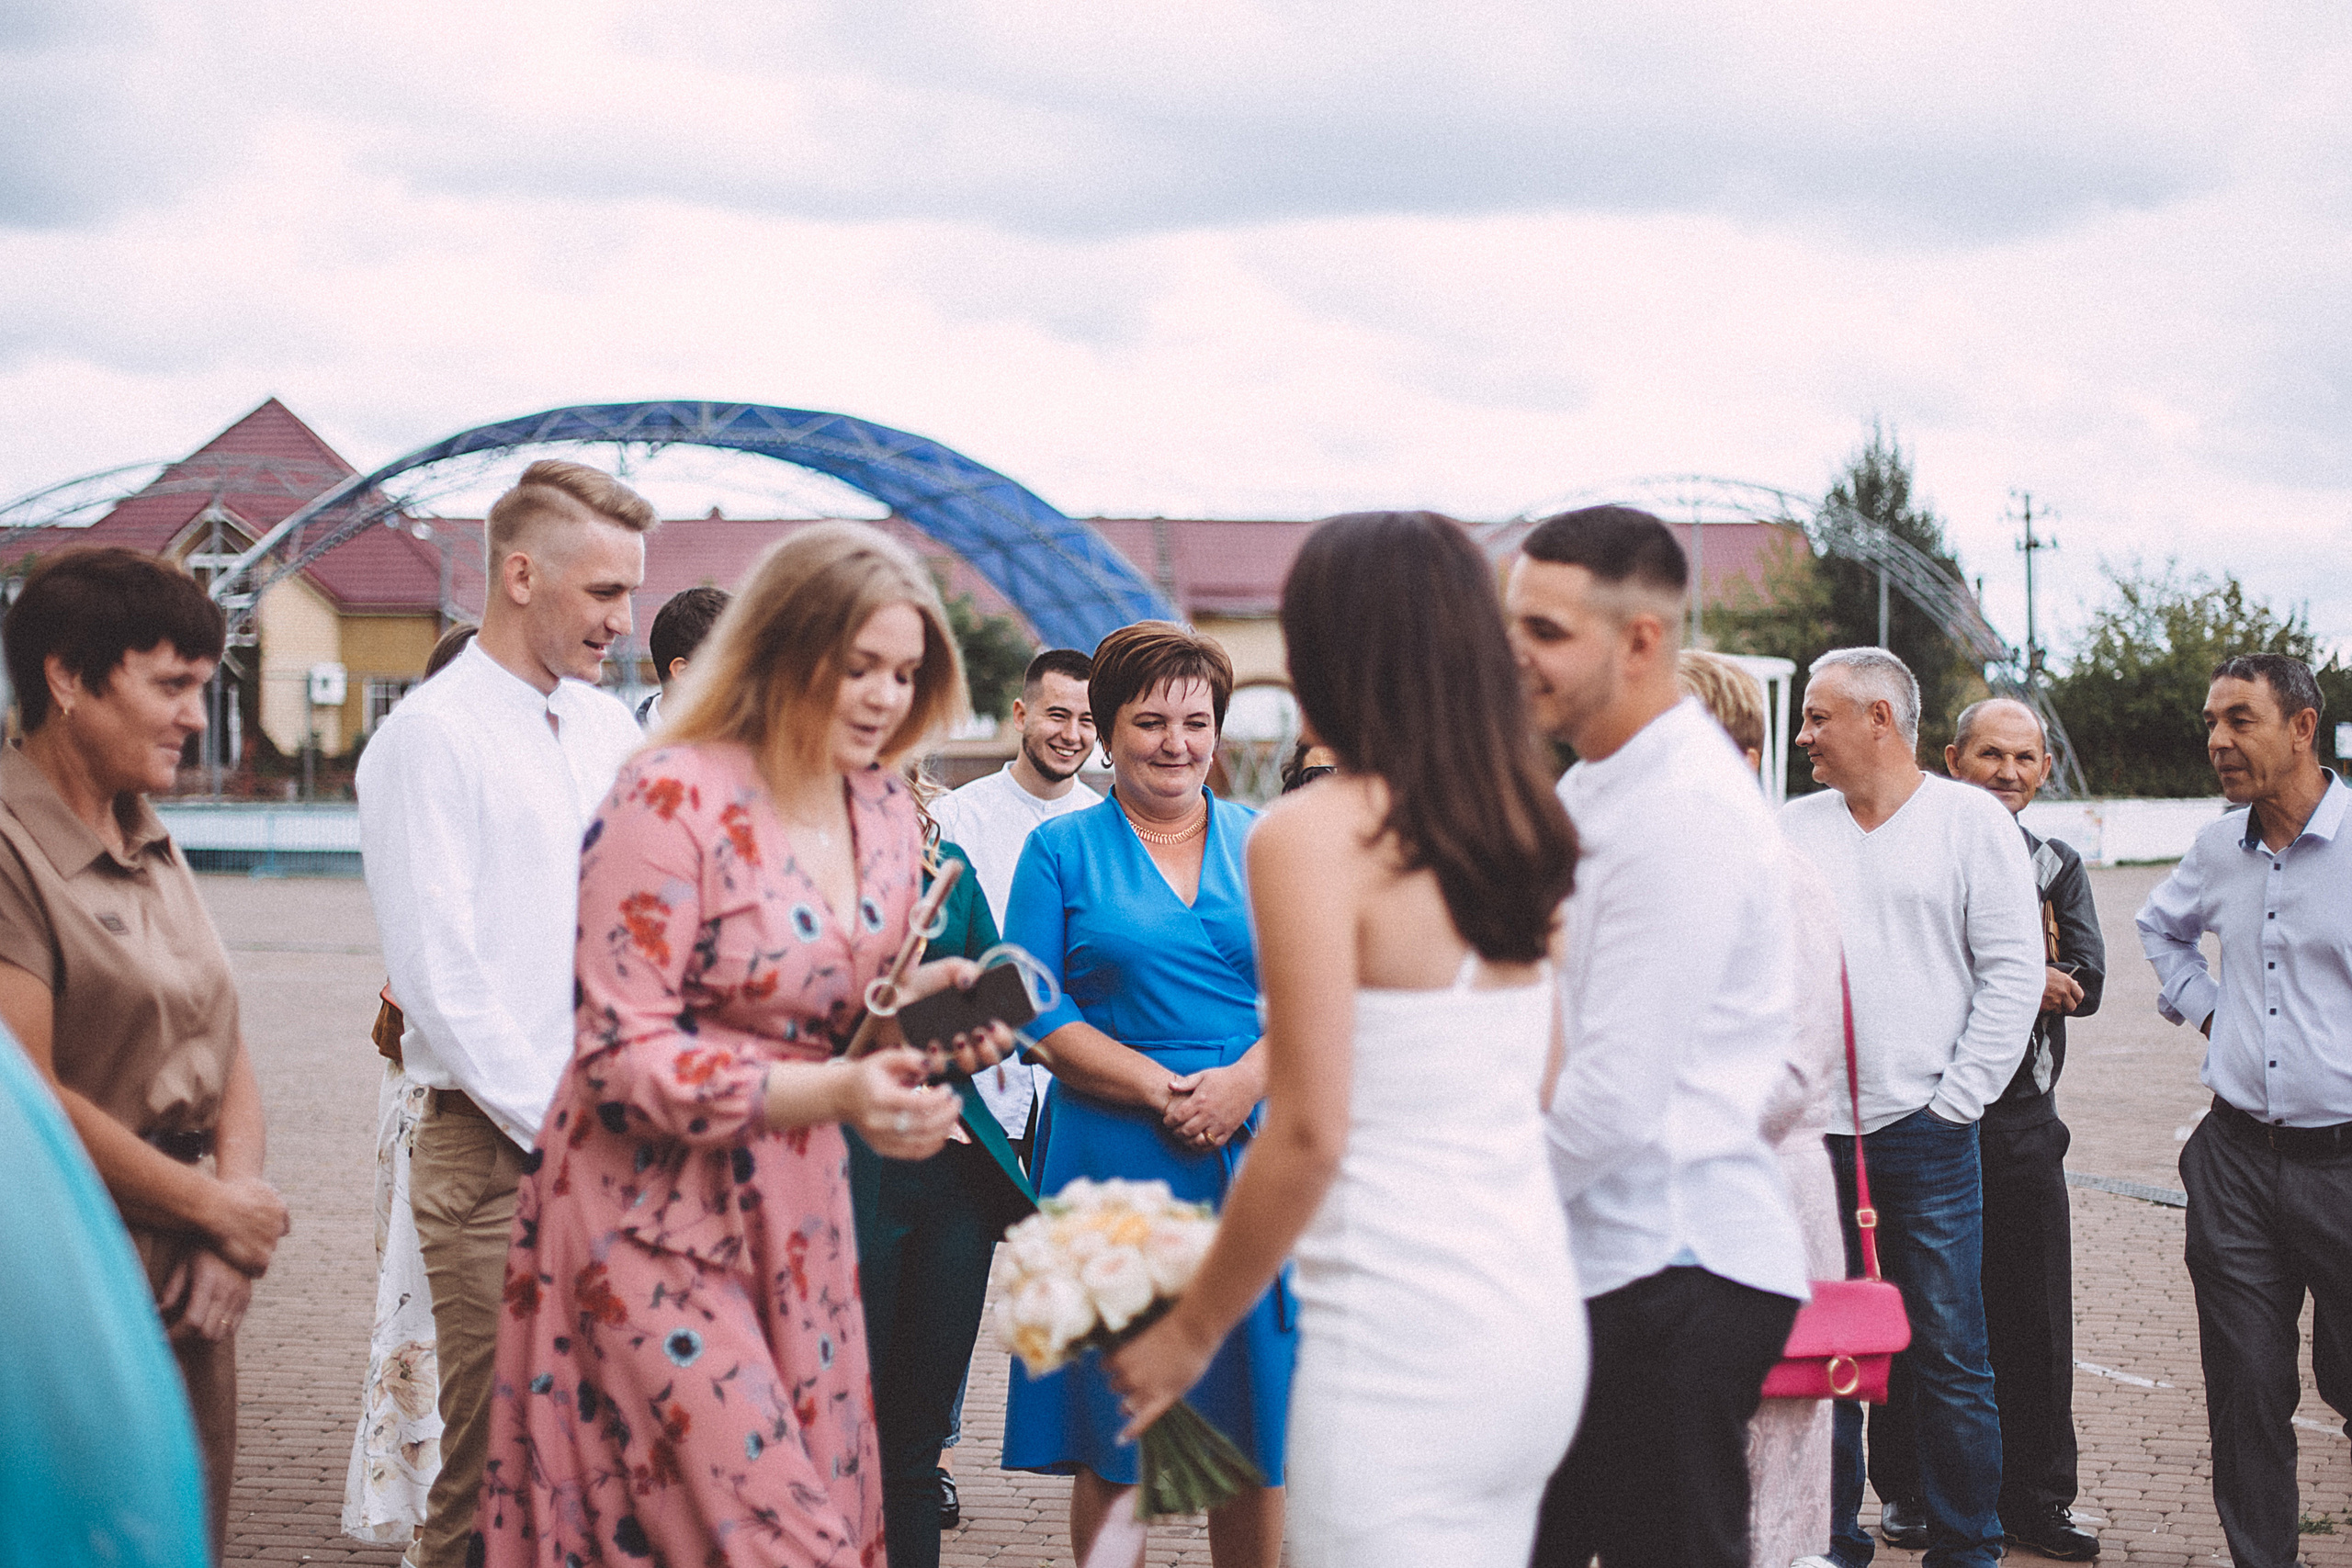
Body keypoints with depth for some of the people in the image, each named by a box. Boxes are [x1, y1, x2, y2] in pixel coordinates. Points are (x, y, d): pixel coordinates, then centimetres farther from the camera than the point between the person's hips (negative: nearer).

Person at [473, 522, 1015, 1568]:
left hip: (795, 1212, 7)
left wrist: (913, 1010, -6)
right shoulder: (673, 798, -15)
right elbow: (625, 1053, -18)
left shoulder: (883, 812, 6)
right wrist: (832, 1094, -28)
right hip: (652, 1212, -7)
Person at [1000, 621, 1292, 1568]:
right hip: (1114, 1162, -2)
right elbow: (1038, 1016, -3)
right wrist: (1165, 1092, -13)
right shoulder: (1062, 850, 5)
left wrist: (1244, 1082, -12)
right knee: (1114, 1447, 1)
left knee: (1254, 1431, 5)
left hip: (1256, 1159, 2)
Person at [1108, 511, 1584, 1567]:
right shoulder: (1521, 828, 8)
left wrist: (1191, 1332, -4)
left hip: (1399, 1348, -8)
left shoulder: (1314, 837, -12)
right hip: (1537, 1317, 8)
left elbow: (1309, 1135, -15)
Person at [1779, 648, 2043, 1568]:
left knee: (1949, 1357, 0)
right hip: (1809, 1135, 3)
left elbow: (2014, 972, -2)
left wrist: (1954, 1102, -7)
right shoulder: (1793, 828, 11)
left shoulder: (1971, 820, 1)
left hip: (1924, 1137, -3)